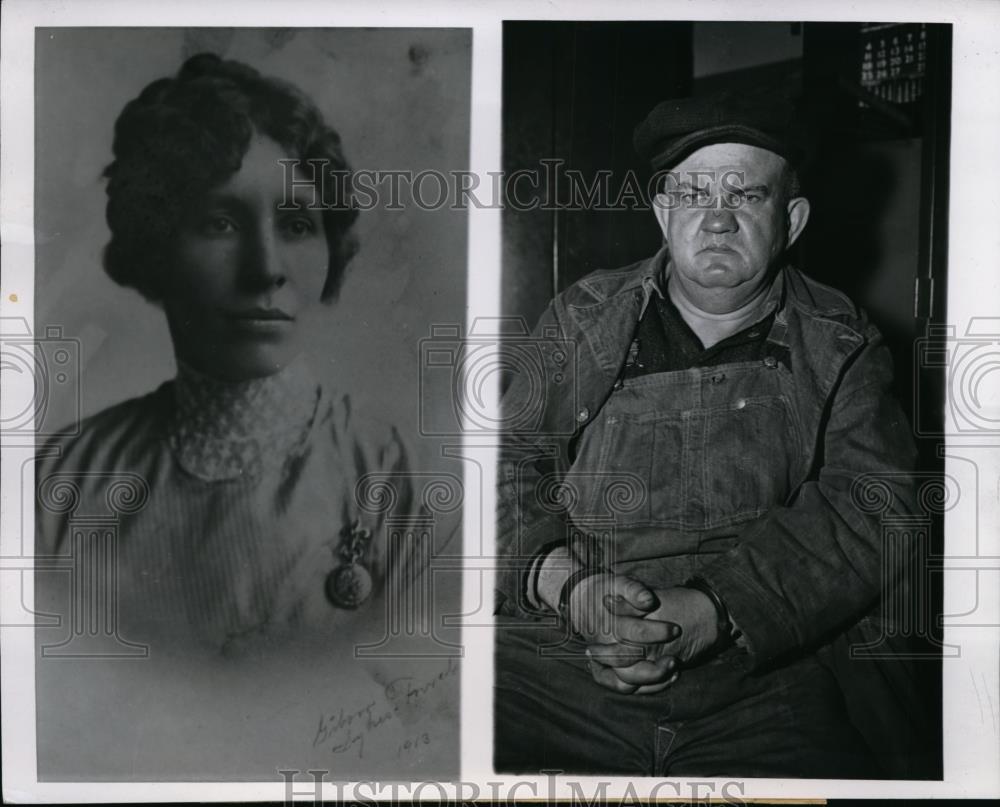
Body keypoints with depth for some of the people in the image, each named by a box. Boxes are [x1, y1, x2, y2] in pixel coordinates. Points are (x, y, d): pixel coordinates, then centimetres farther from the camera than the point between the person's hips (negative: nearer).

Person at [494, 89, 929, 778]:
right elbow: (508, 463, 8)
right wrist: (568, 585, -13)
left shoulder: (843, 349, 12)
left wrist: (716, 612, -15)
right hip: (553, 668, 1)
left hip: (771, 683, 0)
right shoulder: (579, 320, 15)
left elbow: (876, 507, -1)